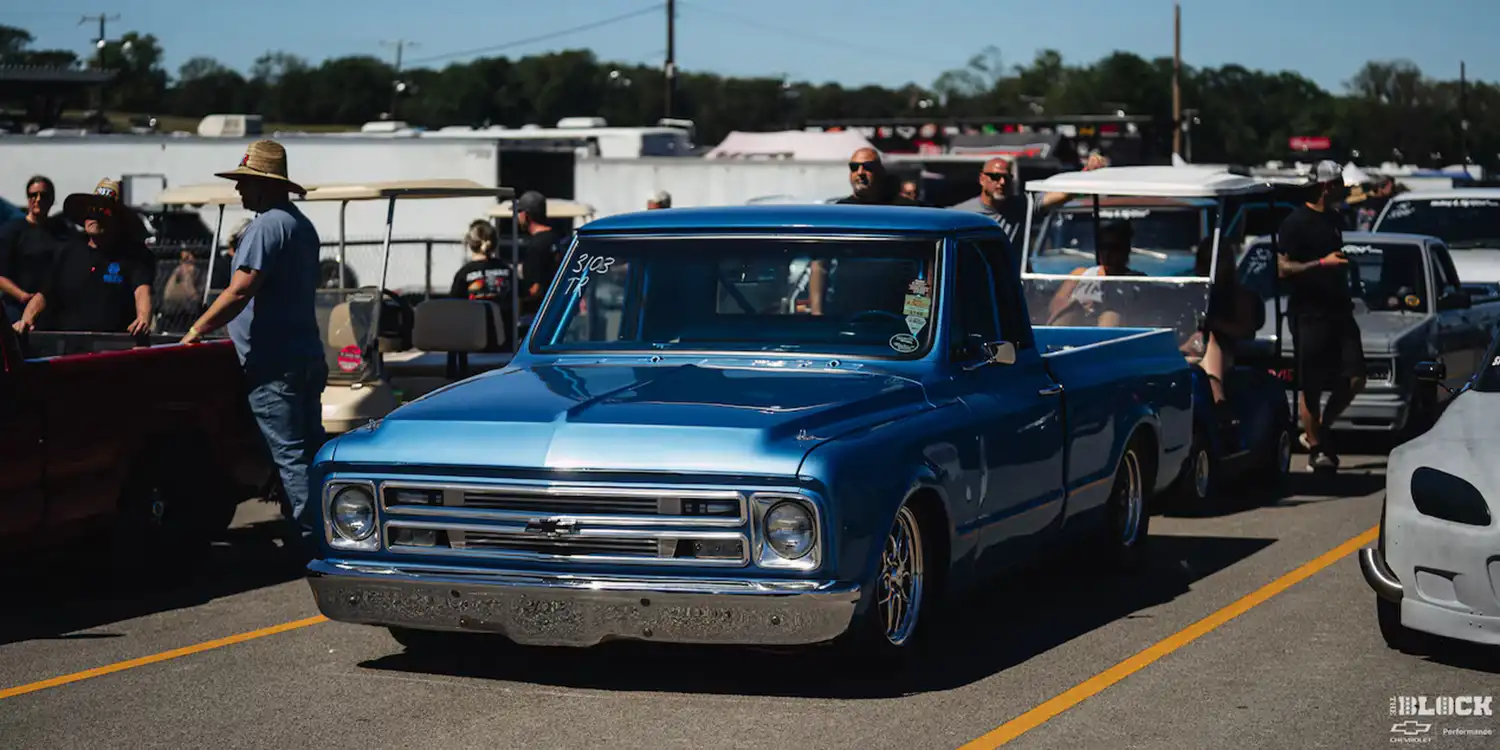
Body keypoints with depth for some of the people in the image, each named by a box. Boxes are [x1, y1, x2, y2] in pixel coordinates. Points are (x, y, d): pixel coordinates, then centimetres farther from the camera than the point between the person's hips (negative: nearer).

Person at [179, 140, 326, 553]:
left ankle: (311, 540, -10)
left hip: (273, 364, -10)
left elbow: (240, 291, -24)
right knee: (310, 451, 12)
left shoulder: (267, 226, -15)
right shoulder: (302, 224, 17)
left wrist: (197, 329, -18)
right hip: (307, 357, 10)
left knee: (289, 457, -8)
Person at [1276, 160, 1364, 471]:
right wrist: (1322, 264, -22)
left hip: (1338, 311, 7)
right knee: (1311, 387, -1)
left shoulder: (1333, 218, 14)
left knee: (1355, 378, 0)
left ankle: (1319, 431, 17)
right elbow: (1283, 268, -14)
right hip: (1309, 314, -7)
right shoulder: (1296, 223, -9)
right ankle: (1315, 448, 10)